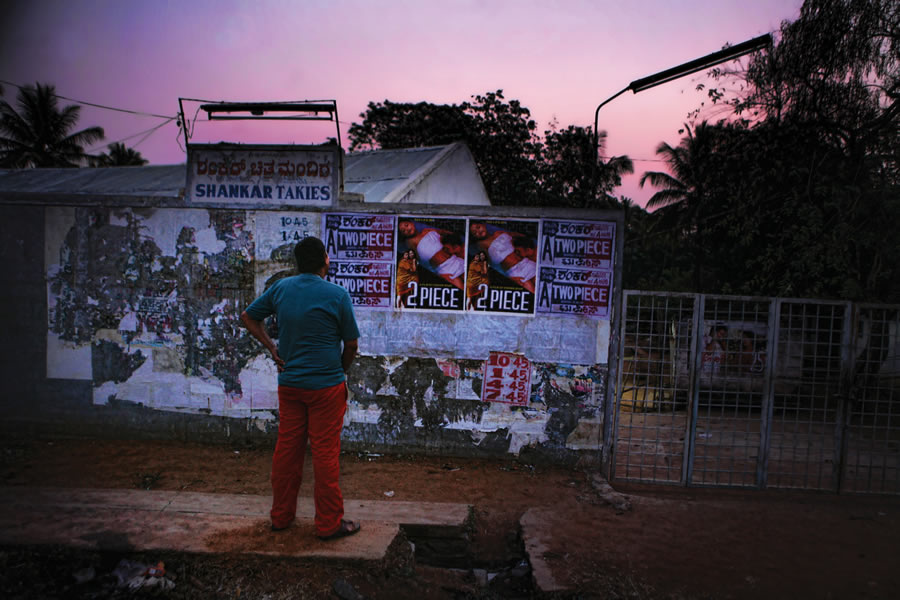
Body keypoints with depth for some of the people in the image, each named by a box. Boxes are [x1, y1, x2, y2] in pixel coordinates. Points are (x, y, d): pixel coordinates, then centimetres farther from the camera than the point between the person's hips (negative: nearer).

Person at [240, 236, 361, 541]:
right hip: (326, 385, -5)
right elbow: (351, 344, -6)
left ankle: (281, 516, 28)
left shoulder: (281, 287, 2)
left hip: (289, 383, 5)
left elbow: (248, 317, 12)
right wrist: (341, 370, 10)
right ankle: (329, 523, 14)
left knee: (286, 449, 14)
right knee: (325, 453, 3)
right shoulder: (337, 294, -11)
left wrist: (271, 348, 7)